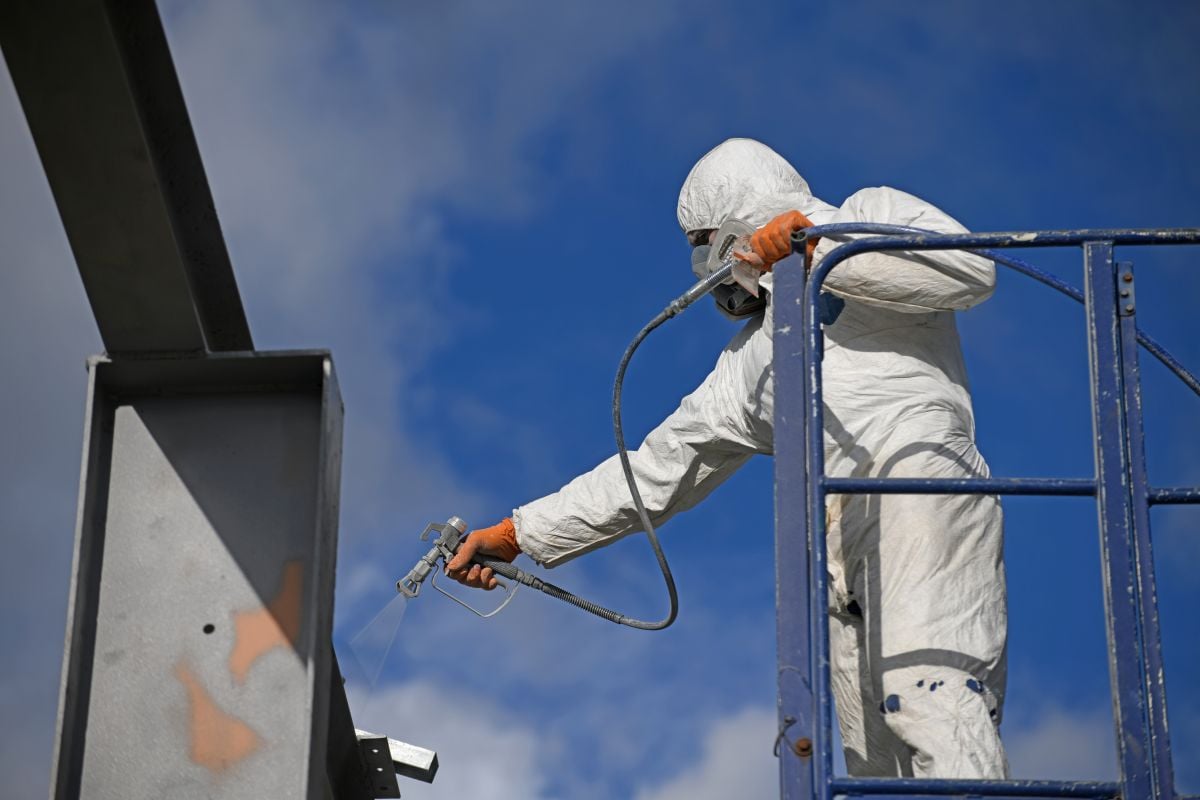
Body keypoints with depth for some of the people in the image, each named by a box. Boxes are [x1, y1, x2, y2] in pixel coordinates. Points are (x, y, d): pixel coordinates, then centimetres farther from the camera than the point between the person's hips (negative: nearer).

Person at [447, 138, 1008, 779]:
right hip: (838, 550, 6)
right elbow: (659, 469, 32)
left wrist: (817, 250, -5)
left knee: (928, 701, -27)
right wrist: (517, 535, 29)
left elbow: (969, 270, -3)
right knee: (877, 761, -9)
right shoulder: (751, 358, 33)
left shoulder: (872, 216, 17)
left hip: (920, 485, -6)